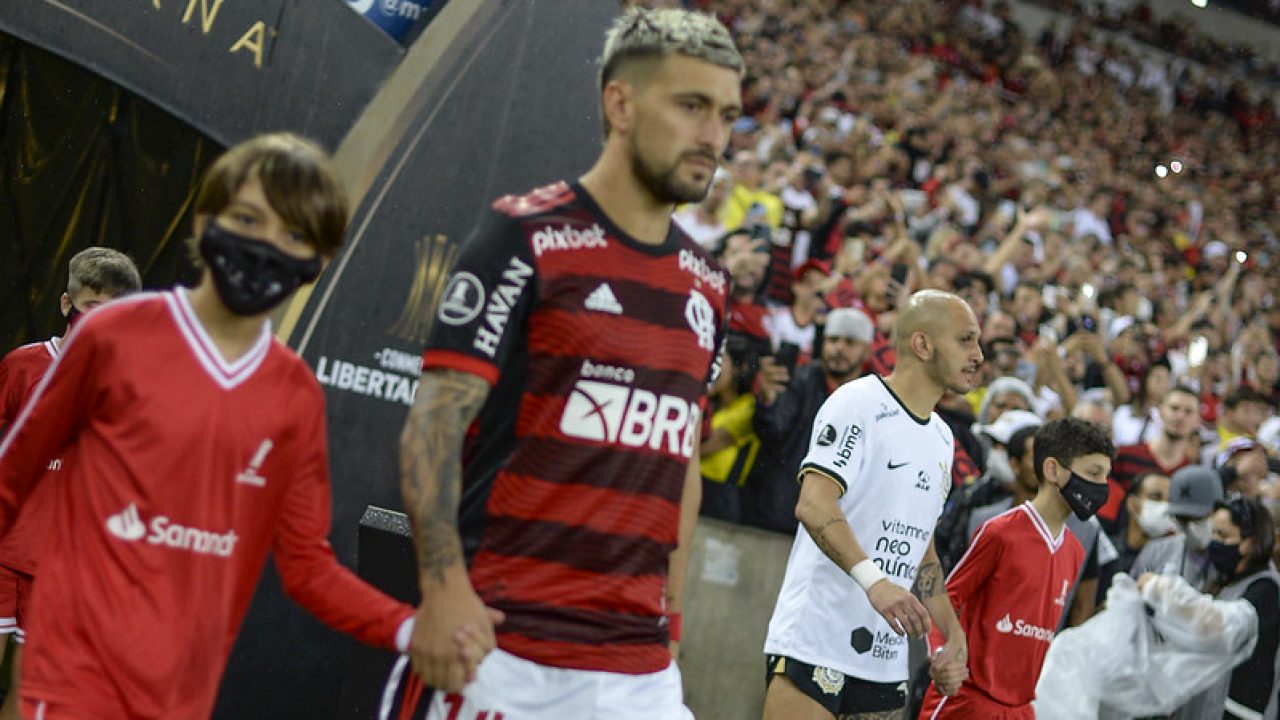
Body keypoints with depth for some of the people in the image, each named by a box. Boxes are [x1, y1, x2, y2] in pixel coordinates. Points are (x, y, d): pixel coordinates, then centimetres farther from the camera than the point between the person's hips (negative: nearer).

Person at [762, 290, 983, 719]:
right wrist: (874, 579, -33)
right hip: (815, 640, -8)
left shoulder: (942, 438, 20)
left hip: (887, 660, 8)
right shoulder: (859, 403, -6)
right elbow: (813, 506, -20)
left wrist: (953, 635, 18)